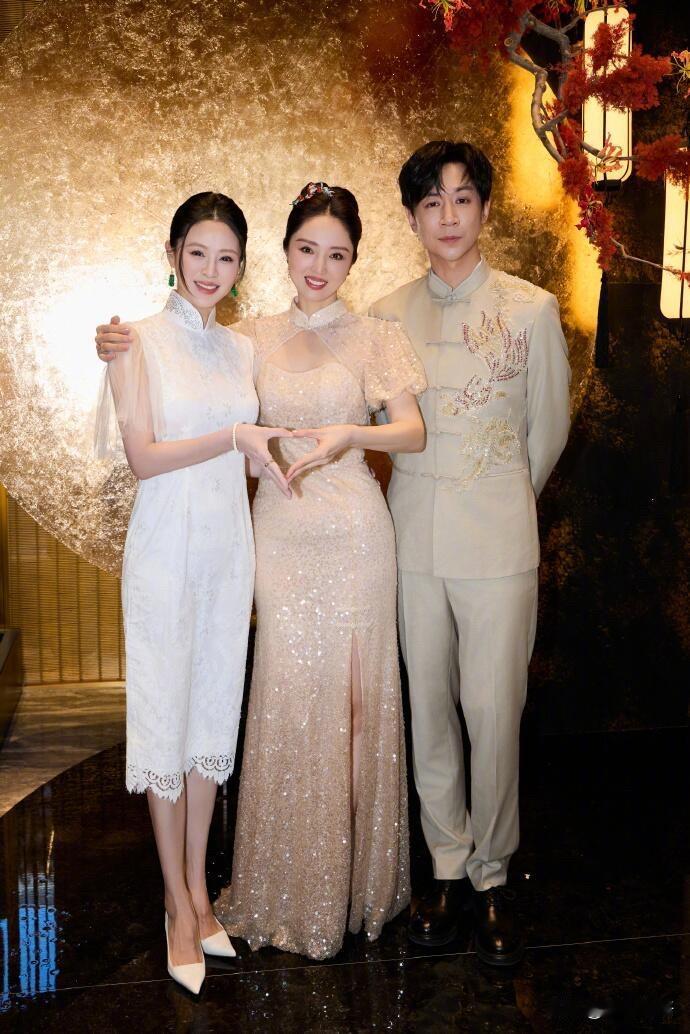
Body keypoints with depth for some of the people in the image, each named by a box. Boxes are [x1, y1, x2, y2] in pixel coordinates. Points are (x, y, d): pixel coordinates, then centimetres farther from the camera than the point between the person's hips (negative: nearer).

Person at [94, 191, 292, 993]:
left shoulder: (241, 349, 10)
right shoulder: (140, 341, -4)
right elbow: (143, 456, -13)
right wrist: (234, 438, -20)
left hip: (230, 548, 5)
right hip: (166, 547, -4)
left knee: (215, 715, 10)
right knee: (165, 716, 3)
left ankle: (198, 889, 24)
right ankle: (179, 905, 16)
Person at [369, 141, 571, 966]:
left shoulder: (532, 310, -2)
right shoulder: (387, 316, 5)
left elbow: (548, 431, 7)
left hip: (498, 539, -2)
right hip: (413, 533, 3)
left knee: (495, 713, 1)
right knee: (428, 708, 10)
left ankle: (493, 876, 22)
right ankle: (448, 866, 27)